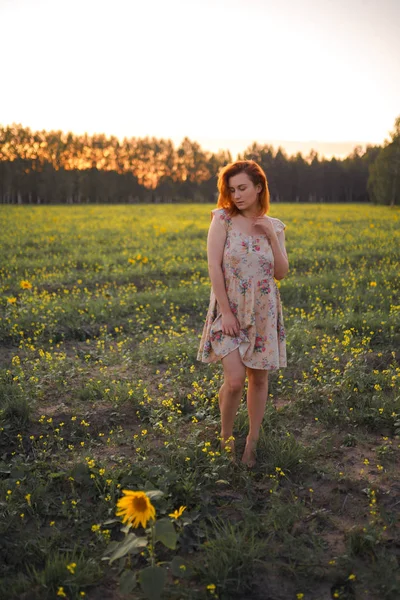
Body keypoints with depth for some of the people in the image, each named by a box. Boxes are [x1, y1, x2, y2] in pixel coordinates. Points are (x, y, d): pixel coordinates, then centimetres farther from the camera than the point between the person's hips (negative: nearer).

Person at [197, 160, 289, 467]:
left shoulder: (274, 226, 4)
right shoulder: (223, 218, -6)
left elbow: (282, 273, 2)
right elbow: (214, 265, -11)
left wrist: (272, 237, -11)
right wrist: (225, 311, -15)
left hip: (264, 313, 3)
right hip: (230, 311, -3)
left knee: (259, 378, 10)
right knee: (235, 380, -10)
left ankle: (253, 441, 28)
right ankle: (226, 437, 17)